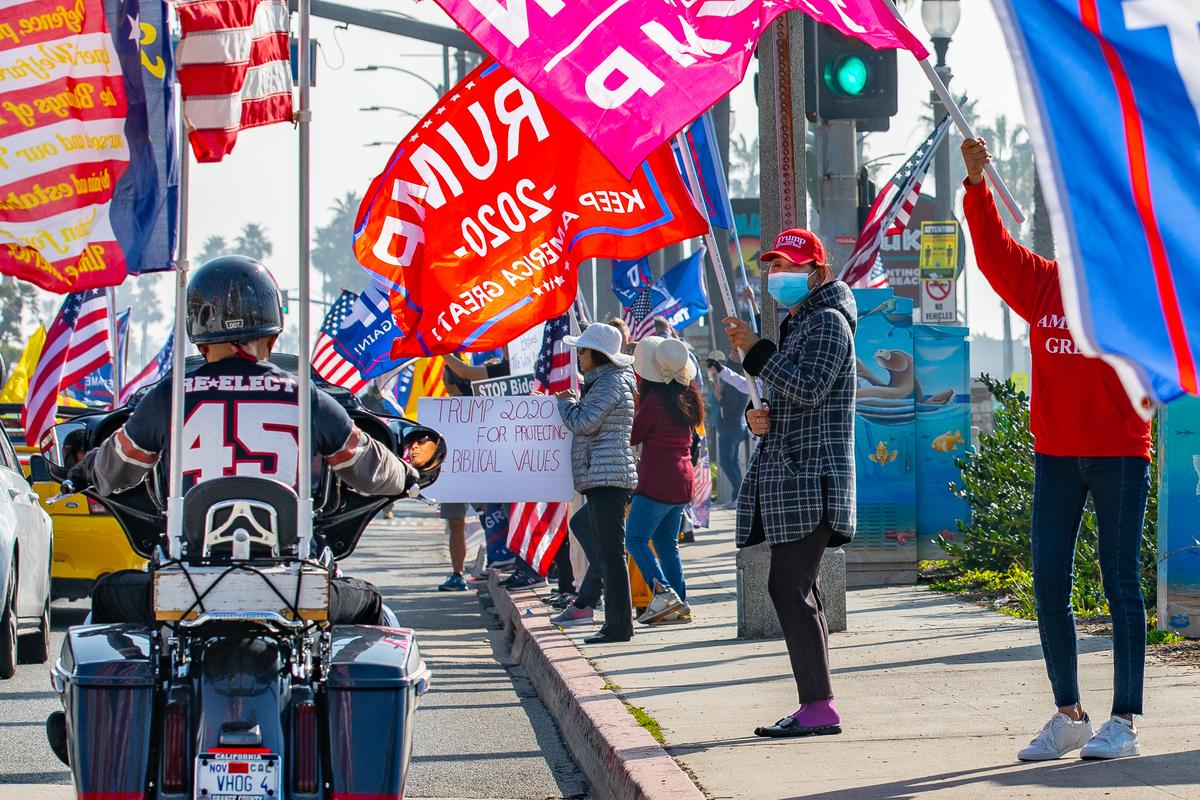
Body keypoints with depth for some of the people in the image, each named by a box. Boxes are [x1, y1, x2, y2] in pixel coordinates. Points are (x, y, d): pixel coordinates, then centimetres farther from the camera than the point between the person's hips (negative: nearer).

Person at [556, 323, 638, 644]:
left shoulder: (611, 383, -11)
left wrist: (565, 402, -1)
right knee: (606, 553, 12)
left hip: (607, 477, -11)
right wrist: (572, 403, 18)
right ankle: (615, 623, 15)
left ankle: (619, 626, -11)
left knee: (611, 553, -10)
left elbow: (584, 423, -17)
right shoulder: (600, 382, 21)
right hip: (600, 481, 11)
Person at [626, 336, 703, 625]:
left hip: (657, 482, -8)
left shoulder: (655, 400, -16)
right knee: (667, 541, 14)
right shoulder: (688, 398, 7)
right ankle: (680, 604, 9)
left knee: (636, 538, -2)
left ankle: (662, 591, -18)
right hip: (682, 481, 8)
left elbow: (632, 436, -9)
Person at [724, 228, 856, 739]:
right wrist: (758, 417, 11)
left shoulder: (828, 322, -7)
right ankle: (815, 706, 11)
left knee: (790, 588, -15)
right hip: (788, 480, 11)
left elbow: (808, 389, -21)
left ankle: (818, 706, -16)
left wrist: (755, 350, -17)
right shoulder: (797, 325, 24)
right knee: (794, 591, 9)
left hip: (810, 481, -11)